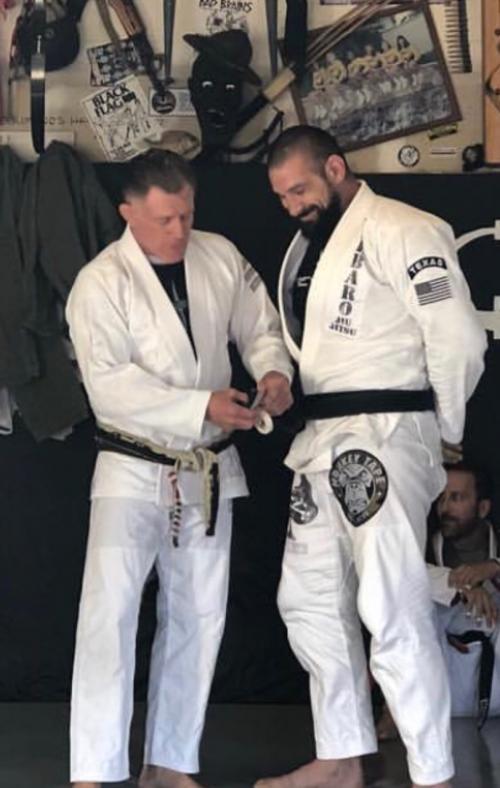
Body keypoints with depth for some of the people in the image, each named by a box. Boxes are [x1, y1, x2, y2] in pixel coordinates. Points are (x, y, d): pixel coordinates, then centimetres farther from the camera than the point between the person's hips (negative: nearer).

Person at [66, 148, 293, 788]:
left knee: (197, 617, 12)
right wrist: (203, 408, -28)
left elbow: (259, 328, 10)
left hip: (209, 470, 5)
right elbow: (110, 386, -22)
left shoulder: (221, 258, 0)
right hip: (134, 467, -5)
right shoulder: (100, 283, -15)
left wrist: (274, 371, -12)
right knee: (109, 612, -14)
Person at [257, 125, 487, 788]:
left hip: (383, 437, -9)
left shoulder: (404, 232, -11)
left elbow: (458, 340, -14)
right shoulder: (304, 246, 17)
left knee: (392, 610, -10)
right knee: (309, 599, 14)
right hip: (320, 440, 9)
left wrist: (442, 433, -4)